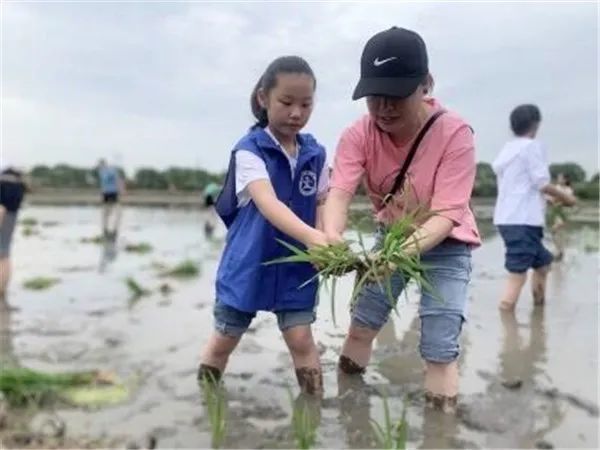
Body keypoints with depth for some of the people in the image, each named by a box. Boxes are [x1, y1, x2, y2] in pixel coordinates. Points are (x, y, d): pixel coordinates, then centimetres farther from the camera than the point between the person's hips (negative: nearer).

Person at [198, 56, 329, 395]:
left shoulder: (316, 154, -1)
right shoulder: (249, 150, -17)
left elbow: (321, 204, 7)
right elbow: (267, 203, -33)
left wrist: (325, 244, -14)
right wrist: (310, 236, -49)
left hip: (296, 266, 3)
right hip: (248, 264, -2)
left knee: (301, 339, -2)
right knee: (224, 341, 13)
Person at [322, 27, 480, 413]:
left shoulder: (455, 133, -28)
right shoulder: (359, 135, -18)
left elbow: (445, 215, -33)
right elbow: (339, 193, -30)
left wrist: (405, 250, -51)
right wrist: (332, 237, -53)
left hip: (444, 245, -3)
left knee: (440, 349, -10)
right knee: (361, 326, 8)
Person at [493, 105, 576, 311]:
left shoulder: (507, 148, 18)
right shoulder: (533, 146, -6)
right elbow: (542, 183, -12)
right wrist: (565, 197, 4)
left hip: (506, 218, 9)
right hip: (523, 220, -9)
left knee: (542, 261, 24)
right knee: (518, 273, -10)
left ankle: (539, 307, 30)